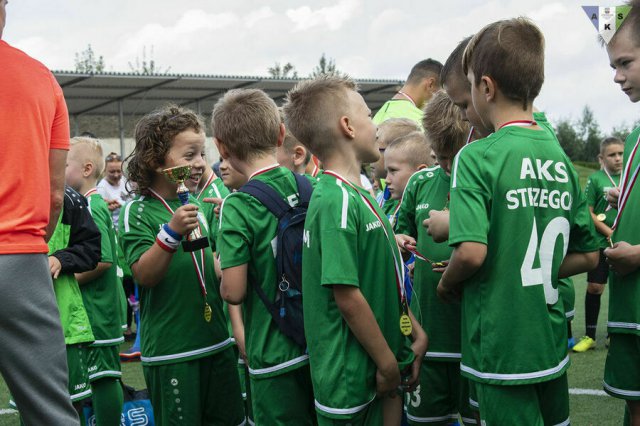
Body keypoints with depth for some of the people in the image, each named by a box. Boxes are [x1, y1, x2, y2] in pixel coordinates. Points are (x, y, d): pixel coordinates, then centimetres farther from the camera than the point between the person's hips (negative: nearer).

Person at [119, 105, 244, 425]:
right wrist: (172, 232, -32)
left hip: (216, 340, 7)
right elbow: (144, 275, -20)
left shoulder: (195, 205, 11)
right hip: (170, 351, -7)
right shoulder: (137, 212, -9)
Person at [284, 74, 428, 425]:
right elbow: (347, 295, -22)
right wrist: (390, 365, -16)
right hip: (355, 380, -9)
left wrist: (416, 333, 10)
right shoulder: (337, 201, -20)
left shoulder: (357, 196, 10)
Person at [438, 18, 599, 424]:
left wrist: (448, 282, -5)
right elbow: (588, 256, 9)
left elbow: (472, 252, -25)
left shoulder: (476, 157, -14)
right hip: (552, 344, 6)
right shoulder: (561, 157, 5)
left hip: (501, 348, -6)